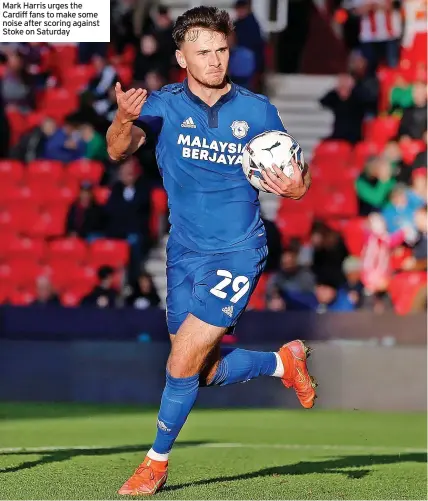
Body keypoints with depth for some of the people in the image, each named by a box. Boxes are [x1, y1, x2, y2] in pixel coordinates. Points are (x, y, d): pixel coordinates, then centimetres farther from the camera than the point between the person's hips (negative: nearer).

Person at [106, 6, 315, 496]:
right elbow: (118, 149, -20)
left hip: (237, 253, -3)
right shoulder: (163, 105, -4)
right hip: (184, 254, 3)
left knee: (183, 363, -11)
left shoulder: (257, 110, -4)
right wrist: (124, 120, -43)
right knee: (206, 372, 12)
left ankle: (157, 462, 8)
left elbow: (295, 174, 3)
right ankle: (283, 362, 38)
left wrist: (297, 186, -21)